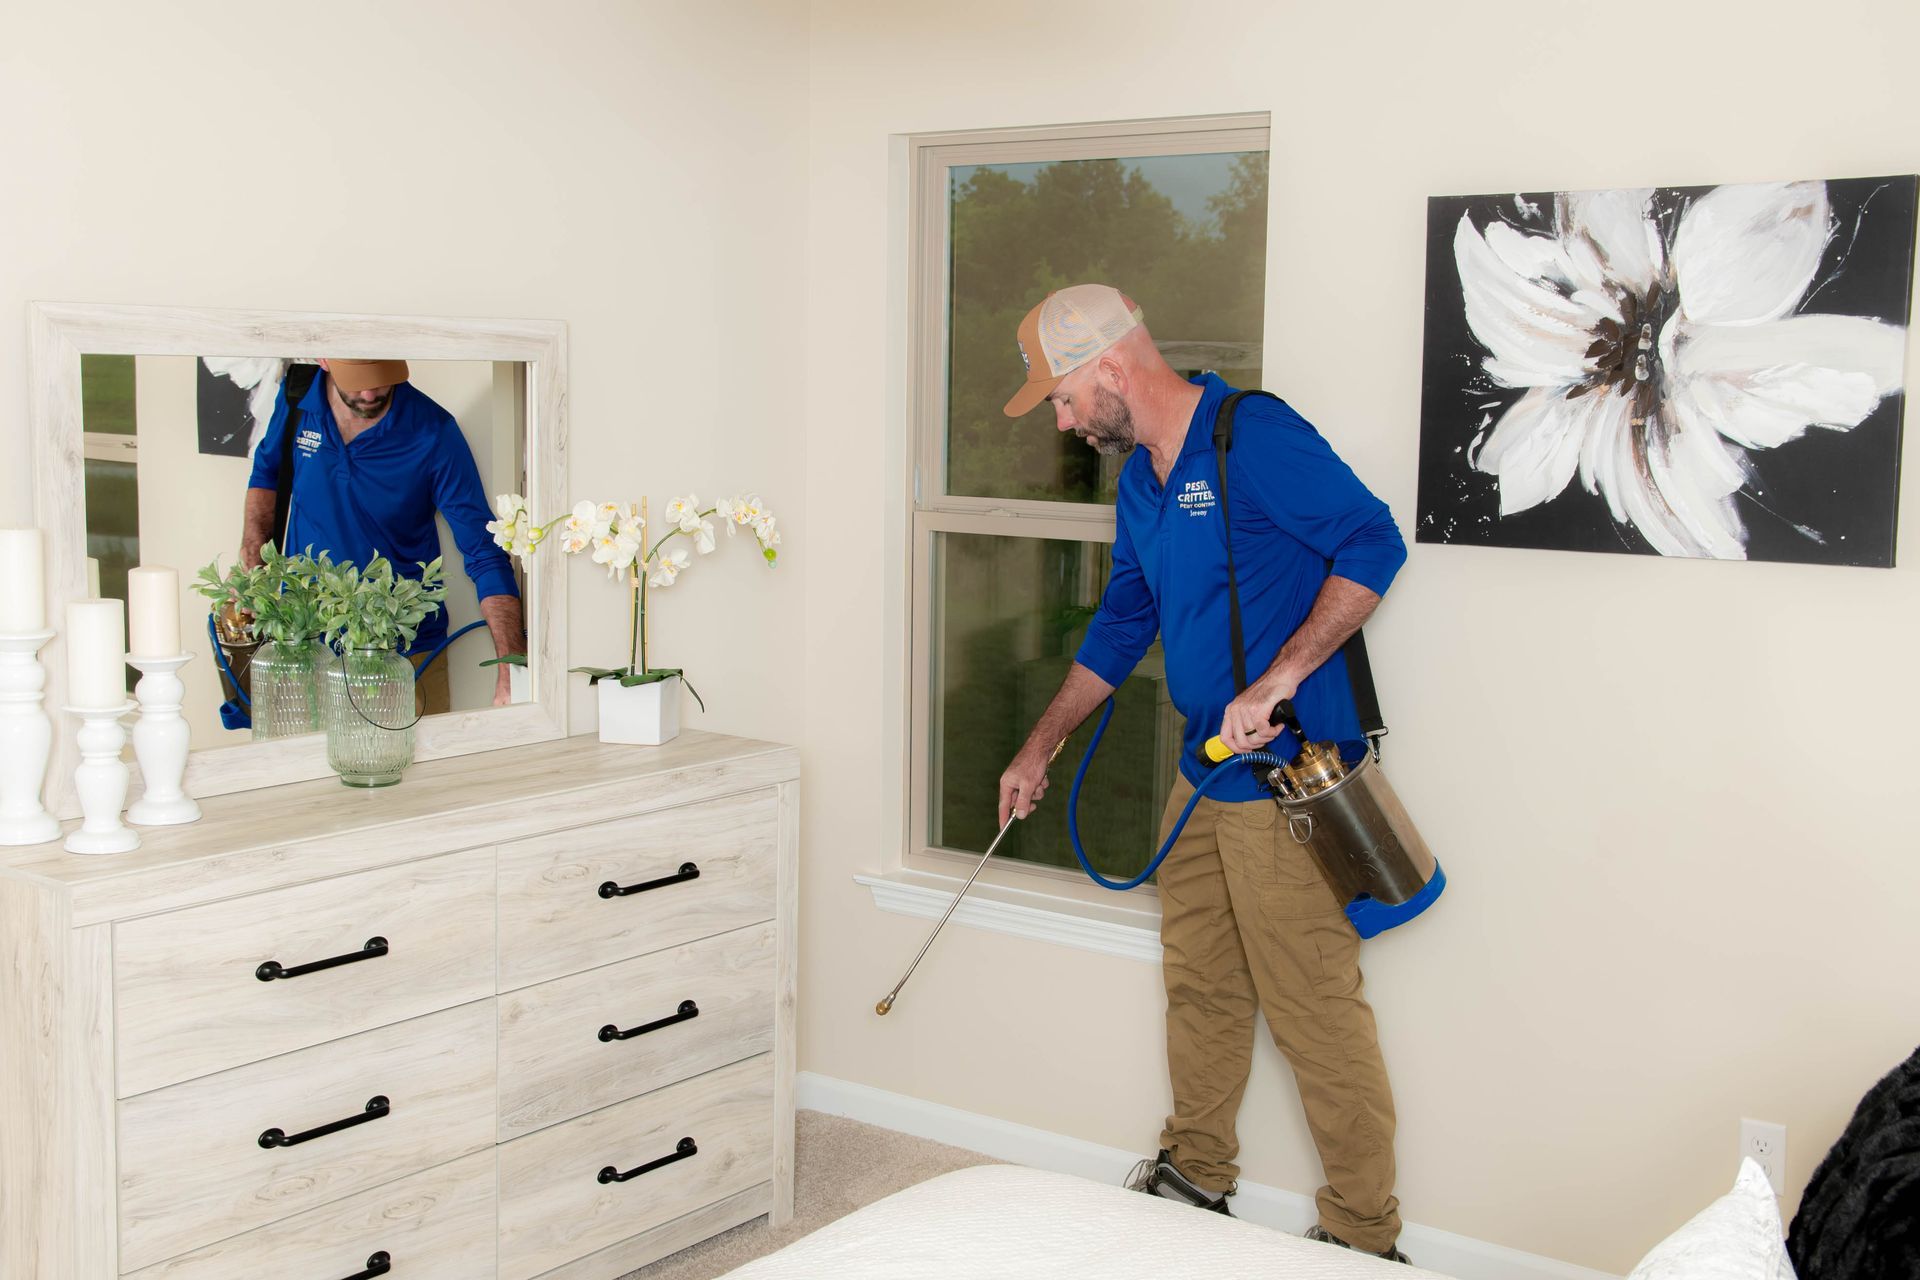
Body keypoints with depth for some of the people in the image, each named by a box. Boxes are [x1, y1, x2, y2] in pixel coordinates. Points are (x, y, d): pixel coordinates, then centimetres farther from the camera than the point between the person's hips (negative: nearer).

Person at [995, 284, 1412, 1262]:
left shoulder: (1252, 436, -14)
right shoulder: (1141, 480, 14)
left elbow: (1372, 543, -19)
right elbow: (1120, 627, 23)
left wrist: (1279, 680, -23)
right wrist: (1038, 752, 26)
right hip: (1203, 776, 9)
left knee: (1315, 1011, -4)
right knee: (1198, 985, 17)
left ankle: (1363, 1237, 8)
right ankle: (1196, 1176, 34)